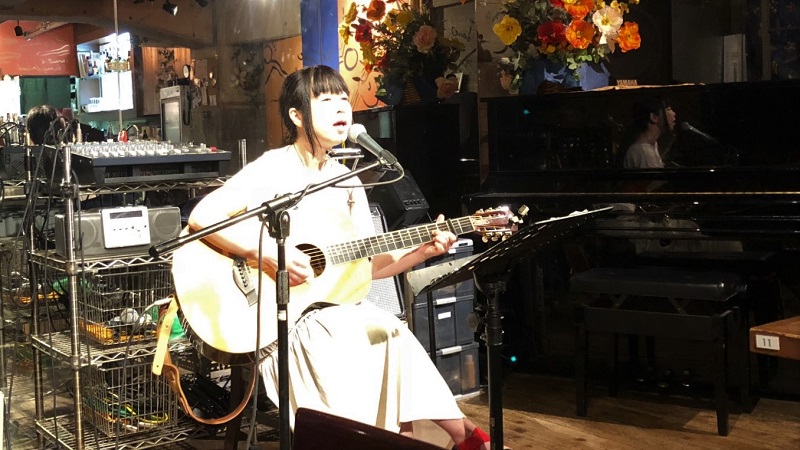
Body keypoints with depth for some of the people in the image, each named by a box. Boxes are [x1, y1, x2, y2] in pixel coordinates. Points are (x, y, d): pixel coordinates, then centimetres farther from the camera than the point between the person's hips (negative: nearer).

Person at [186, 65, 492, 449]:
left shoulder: (346, 181, 13)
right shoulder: (274, 169, -8)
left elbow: (370, 263, 13)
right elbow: (202, 217, -19)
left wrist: (422, 251, -3)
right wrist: (269, 254, -26)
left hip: (347, 312, 6)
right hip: (289, 319, -6)